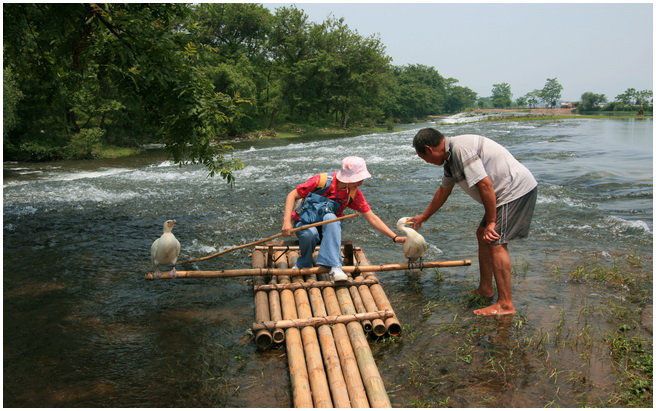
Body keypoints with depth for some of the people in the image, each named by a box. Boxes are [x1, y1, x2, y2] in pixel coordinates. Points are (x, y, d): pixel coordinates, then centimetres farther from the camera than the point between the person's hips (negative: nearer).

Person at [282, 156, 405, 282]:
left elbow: (372, 218, -3)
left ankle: (334, 267, -34)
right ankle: (302, 265, -8)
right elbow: (292, 195, -14)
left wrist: (395, 237, -10)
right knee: (310, 233, -38)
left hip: (327, 227, 2)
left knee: (330, 217, -33)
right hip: (305, 223, -2)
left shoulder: (354, 193, -5)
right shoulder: (323, 180, -17)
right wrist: (287, 221, -25)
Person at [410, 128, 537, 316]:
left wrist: (491, 222, -19)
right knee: (482, 235, 15)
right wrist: (423, 217, 36)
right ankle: (485, 289, 25)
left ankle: (506, 304, -11)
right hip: (507, 192, 11)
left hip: (517, 189, -11)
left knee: (496, 241, -14)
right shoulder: (449, 157, 12)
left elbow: (485, 185, -26)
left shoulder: (460, 148, -21)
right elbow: (443, 191, 26)